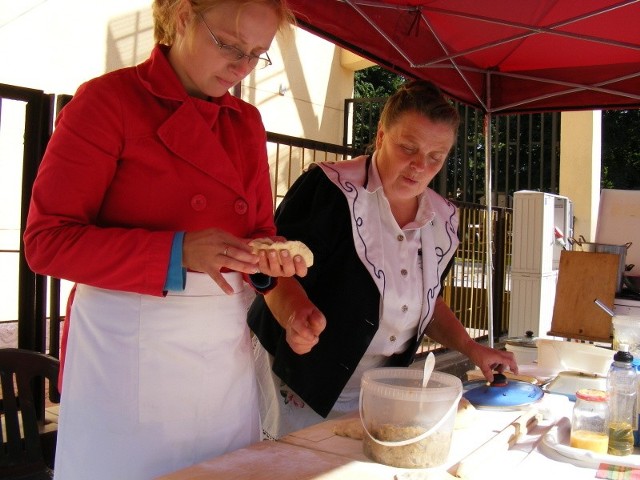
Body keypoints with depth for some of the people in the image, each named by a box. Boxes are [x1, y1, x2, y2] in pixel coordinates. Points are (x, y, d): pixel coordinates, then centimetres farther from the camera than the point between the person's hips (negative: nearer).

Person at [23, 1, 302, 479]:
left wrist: (267, 259, -8)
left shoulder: (248, 123, 9)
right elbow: (46, 240, -12)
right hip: (127, 345, -5)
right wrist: (179, 252, -23)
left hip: (227, 346, 5)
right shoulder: (108, 99, -8)